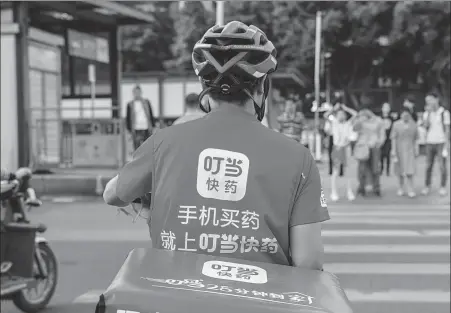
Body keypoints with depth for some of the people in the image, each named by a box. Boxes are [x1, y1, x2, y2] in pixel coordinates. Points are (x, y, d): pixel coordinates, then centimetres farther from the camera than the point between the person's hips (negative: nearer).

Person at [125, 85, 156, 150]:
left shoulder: (146, 102, 10)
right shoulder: (130, 104, 3)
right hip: (136, 130, -2)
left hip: (147, 129, 2)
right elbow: (128, 118, 6)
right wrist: (130, 130, 0)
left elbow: (151, 115, 14)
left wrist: (153, 127, 8)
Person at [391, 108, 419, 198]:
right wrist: (393, 150, -8)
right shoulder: (396, 124, -2)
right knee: (400, 170, 9)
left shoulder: (413, 125, 2)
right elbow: (393, 138, -3)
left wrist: (416, 150, 4)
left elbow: (415, 139, 8)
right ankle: (401, 187, 26)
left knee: (409, 170, -10)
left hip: (409, 149, 0)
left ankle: (410, 190, -11)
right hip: (399, 149, 0)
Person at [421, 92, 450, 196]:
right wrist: (429, 112, -15)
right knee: (428, 166, 4)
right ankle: (427, 187, 12)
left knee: (442, 166, -2)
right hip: (430, 143, 4)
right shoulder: (427, 113, 6)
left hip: (441, 143, -3)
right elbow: (425, 126, -10)